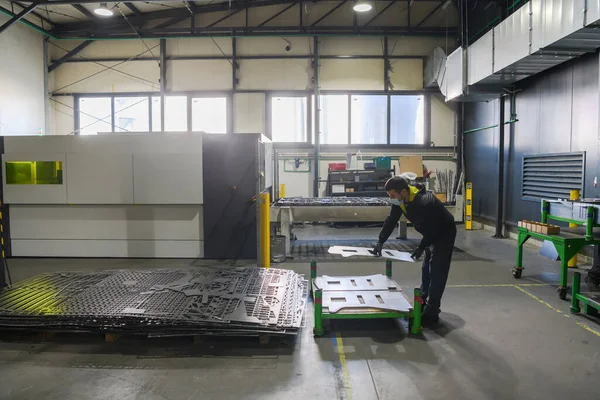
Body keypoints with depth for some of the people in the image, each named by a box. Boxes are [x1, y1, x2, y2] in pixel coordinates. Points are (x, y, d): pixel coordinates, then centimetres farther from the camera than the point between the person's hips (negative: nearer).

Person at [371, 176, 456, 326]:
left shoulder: (425, 202, -38)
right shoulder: (400, 200, -13)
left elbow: (432, 229, -30)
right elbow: (391, 220, -7)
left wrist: (421, 248, -22)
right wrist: (380, 242, -12)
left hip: (444, 233, -9)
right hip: (431, 234, 9)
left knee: (437, 273, -9)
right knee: (426, 270, 17)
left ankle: (431, 313, -4)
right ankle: (422, 304, 30)